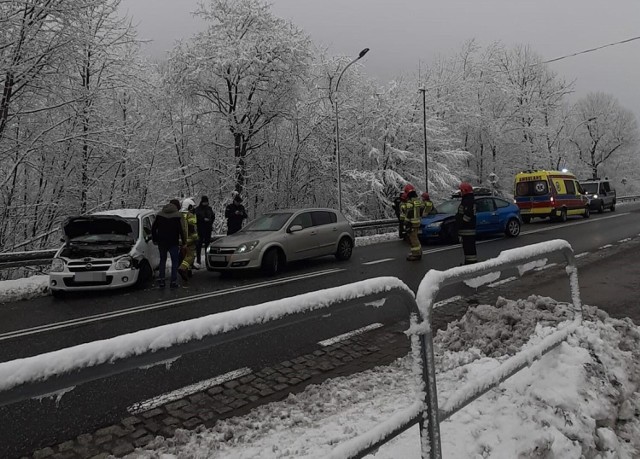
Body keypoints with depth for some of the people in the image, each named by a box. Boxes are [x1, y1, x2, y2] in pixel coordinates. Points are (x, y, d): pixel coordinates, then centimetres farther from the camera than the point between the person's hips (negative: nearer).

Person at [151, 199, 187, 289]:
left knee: (162, 260, 17)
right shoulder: (177, 216, -8)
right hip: (173, 243, -4)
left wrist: (155, 239, 19)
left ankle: (161, 280, 12)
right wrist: (184, 242, -4)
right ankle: (173, 282, 4)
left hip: (161, 242, 4)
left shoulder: (159, 214, 7)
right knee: (175, 261, 6)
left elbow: (153, 228, 11)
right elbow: (181, 230, -12)